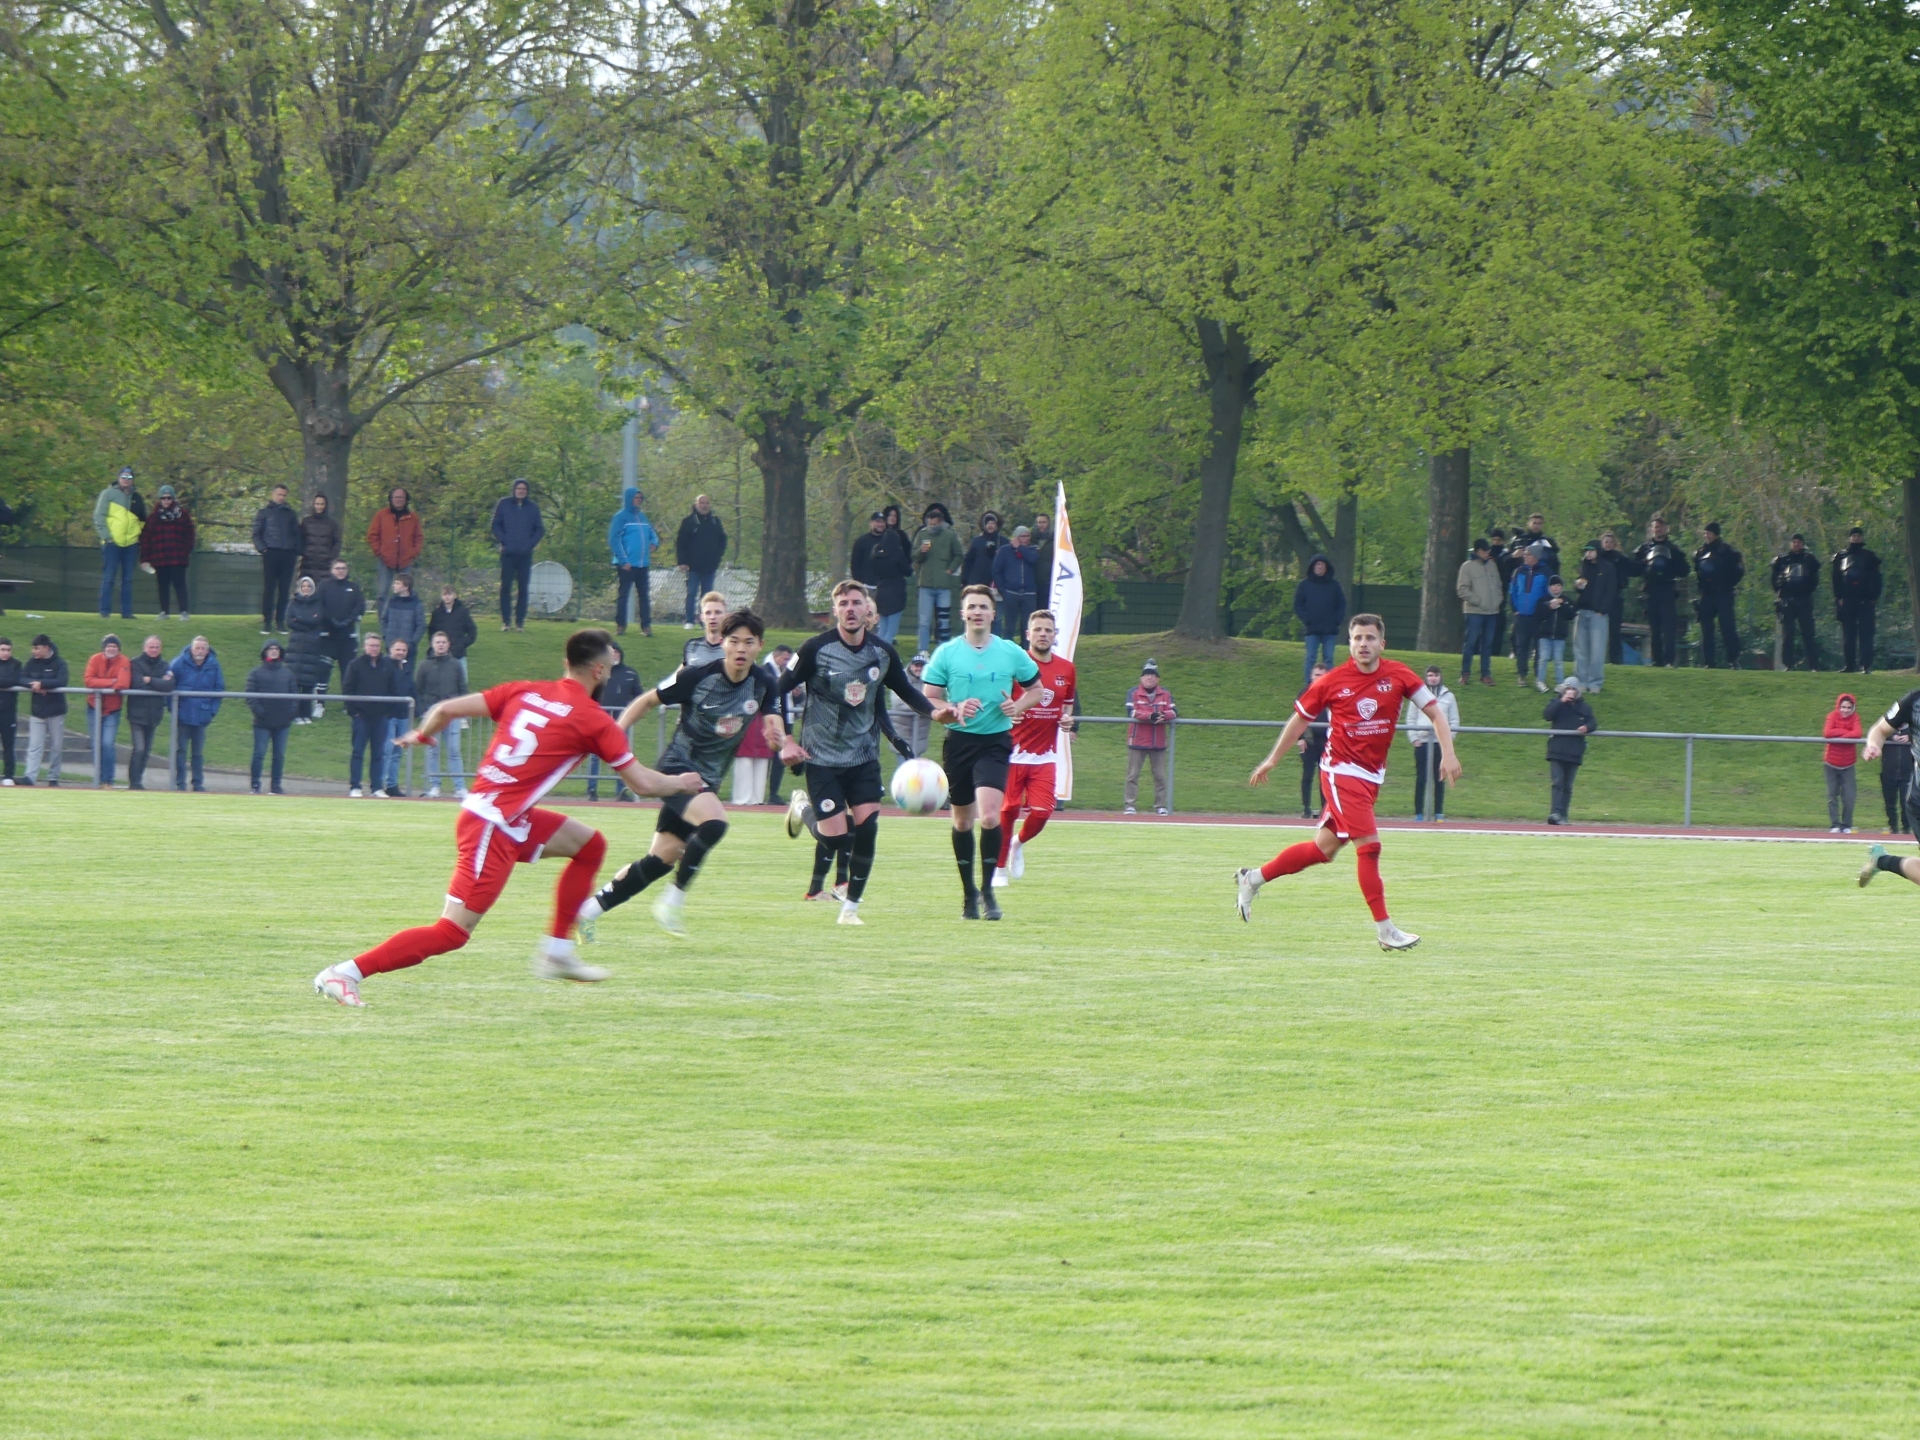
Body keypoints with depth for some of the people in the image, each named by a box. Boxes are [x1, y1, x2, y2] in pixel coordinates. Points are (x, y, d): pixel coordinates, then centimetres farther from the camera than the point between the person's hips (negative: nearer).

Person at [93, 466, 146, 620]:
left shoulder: (136, 497, 14)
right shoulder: (108, 494, 1)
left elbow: (143, 520, 23)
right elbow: (99, 516, -3)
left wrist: (138, 533, 8)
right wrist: (106, 536, -11)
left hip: (131, 543, 4)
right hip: (112, 543, -4)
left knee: (128, 580, 5)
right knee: (108, 578, -4)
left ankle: (126, 611, 8)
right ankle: (105, 611, -2)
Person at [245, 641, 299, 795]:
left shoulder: (287, 672, 11)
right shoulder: (256, 673, 2)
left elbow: (294, 692, 13)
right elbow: (250, 695, -3)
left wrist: (292, 709, -2)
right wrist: (257, 709, -16)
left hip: (283, 723, 3)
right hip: (263, 722, -3)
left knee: (280, 755, 7)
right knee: (259, 754, -6)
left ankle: (276, 785, 14)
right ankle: (255, 785, -1)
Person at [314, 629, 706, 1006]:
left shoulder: (525, 691, 9)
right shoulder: (593, 720, -7)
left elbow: (447, 710, 6)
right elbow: (644, 783, -1)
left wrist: (421, 734, 27)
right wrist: (679, 783, 20)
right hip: (493, 828, -9)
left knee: (589, 844, 20)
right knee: (452, 933, -10)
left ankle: (557, 952, 24)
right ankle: (346, 973, -13)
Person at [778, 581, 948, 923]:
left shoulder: (883, 653, 0)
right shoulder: (816, 650, -11)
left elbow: (906, 691, 16)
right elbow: (779, 692, -5)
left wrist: (934, 711, -2)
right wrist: (786, 741, -13)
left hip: (864, 756, 3)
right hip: (822, 756, -3)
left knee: (866, 827, -14)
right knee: (835, 837, -9)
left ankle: (851, 906, 1)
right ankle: (804, 806, 28)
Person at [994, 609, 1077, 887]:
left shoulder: (1066, 669, 7)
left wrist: (1067, 719, 1)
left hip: (1045, 756, 3)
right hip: (1014, 752, -3)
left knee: (1042, 812, -7)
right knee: (1008, 810, -6)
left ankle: (1018, 844, 26)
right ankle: (1001, 868, 11)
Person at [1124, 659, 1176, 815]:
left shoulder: (1165, 694, 7)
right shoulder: (1133, 693, 0)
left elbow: (1173, 713, -2)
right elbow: (1131, 712, -14)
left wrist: (1162, 716, -24)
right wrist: (1150, 716, -26)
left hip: (1158, 743, 2)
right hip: (1137, 742, -2)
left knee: (1160, 776, 5)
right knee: (1133, 774, -1)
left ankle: (1161, 806, 12)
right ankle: (1128, 805, 2)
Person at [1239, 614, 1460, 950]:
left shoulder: (1398, 676, -3)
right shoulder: (1333, 681, -7)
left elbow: (1434, 712, 2)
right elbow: (1300, 718, 7)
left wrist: (1447, 754, -13)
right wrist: (1272, 761, 13)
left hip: (1372, 776, 5)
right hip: (1341, 771, -5)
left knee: (1324, 848, 12)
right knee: (1369, 844, -16)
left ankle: (1252, 878, 29)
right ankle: (1384, 930, -12)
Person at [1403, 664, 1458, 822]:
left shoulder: (1448, 697, 8)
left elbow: (1454, 721, 8)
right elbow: (1410, 719, 6)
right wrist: (1414, 738, -5)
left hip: (1442, 744, 1)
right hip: (1421, 743, -1)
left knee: (1440, 779, 2)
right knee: (1421, 779, -3)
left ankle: (1439, 813, 5)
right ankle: (1418, 813, -1)